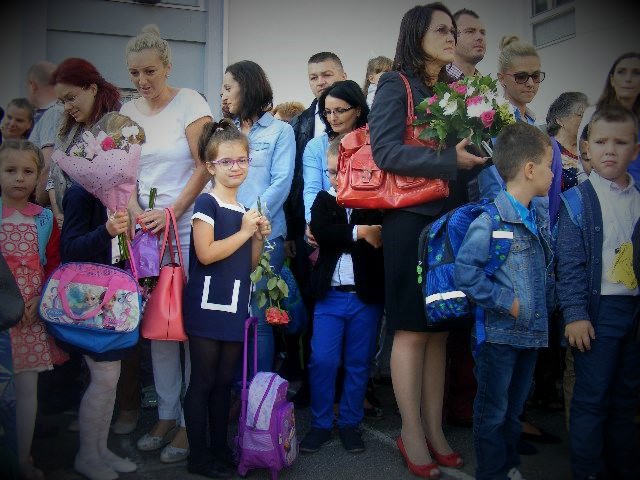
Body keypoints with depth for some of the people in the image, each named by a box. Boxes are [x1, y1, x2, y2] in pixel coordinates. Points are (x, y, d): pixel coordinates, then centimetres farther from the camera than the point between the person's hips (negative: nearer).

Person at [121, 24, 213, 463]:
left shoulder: (190, 101, -3)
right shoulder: (129, 112, 11)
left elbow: (204, 166, -8)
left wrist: (172, 213, -13)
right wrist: (135, 211, -5)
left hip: (190, 224, -5)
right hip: (148, 226, 5)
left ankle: (192, 420, 6)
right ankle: (167, 414, 19)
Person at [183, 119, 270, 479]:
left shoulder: (247, 209, 13)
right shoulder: (207, 202, -8)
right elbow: (206, 253, -19)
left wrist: (260, 237, 1)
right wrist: (244, 231, -12)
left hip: (236, 308, 7)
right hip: (208, 307, -7)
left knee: (225, 382, 15)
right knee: (203, 381, 3)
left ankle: (221, 448, 27)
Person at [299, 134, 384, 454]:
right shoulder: (324, 200, 6)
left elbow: (379, 240, -14)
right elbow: (320, 230, -14)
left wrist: (338, 238, -18)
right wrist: (358, 232, -18)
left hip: (366, 297, -1)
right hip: (329, 295, 1)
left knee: (358, 364, 10)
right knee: (322, 361, 0)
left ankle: (350, 423, 26)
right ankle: (320, 423, 17)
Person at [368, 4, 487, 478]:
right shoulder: (396, 84, -2)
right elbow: (385, 151, -15)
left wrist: (478, 153, 2)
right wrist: (451, 161, -19)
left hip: (449, 219, 7)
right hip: (411, 219, -6)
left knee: (440, 328, 9)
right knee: (412, 329, -1)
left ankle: (434, 428, 20)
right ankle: (412, 434, 11)